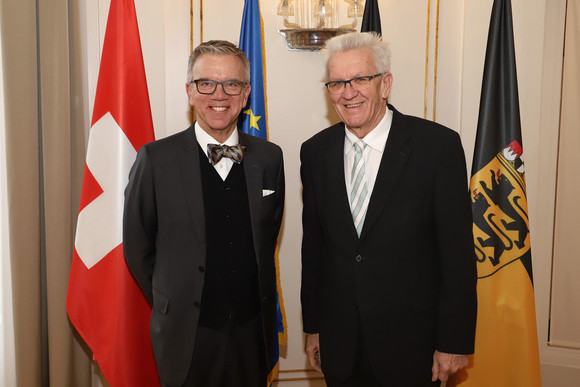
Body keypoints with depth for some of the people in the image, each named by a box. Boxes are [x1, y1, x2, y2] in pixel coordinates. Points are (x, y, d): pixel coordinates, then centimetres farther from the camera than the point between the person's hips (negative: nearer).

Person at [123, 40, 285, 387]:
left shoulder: (269, 157, 0)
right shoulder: (156, 159, -8)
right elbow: (137, 247, -2)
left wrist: (255, 302, 7)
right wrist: (172, 306, 4)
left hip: (254, 332, 3)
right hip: (186, 335, -2)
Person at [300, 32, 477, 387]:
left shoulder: (438, 145, -12)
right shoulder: (316, 152, 0)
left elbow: (458, 253, -10)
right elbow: (313, 247, 5)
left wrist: (454, 343, -9)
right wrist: (313, 327, 8)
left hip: (411, 344, -3)